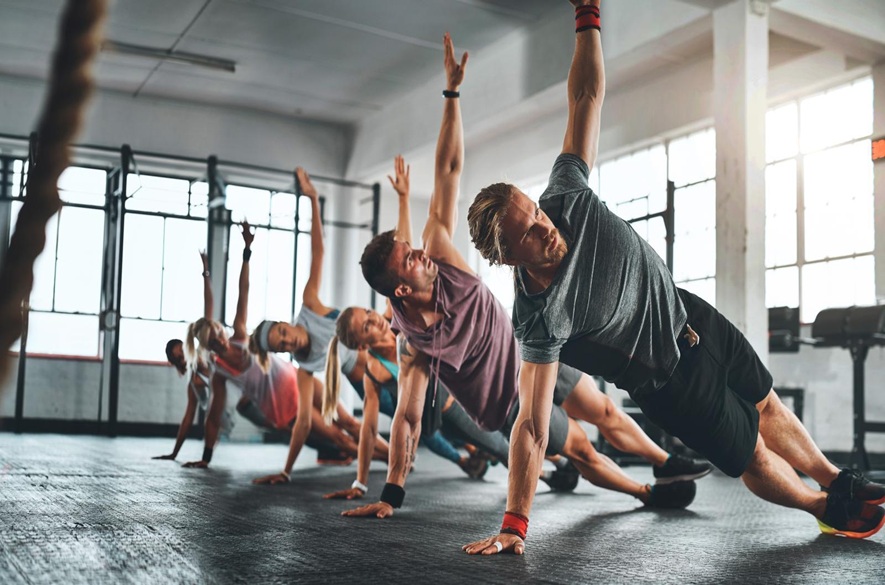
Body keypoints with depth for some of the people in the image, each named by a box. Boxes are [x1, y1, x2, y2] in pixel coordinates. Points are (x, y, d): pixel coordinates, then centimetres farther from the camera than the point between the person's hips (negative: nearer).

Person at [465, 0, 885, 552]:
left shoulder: (568, 196, -23)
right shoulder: (541, 320, -35)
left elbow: (588, 97, -16)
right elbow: (532, 428, -34)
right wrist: (514, 523, -36)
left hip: (689, 314, 5)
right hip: (672, 382, -5)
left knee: (768, 408, 25)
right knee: (753, 456, 11)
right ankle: (831, 511, 44)